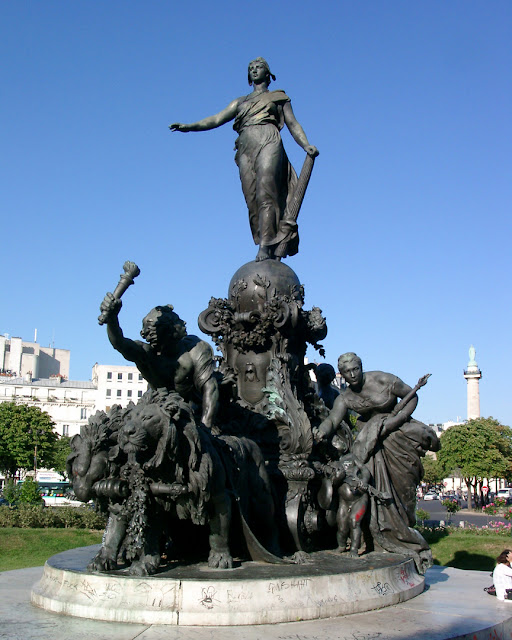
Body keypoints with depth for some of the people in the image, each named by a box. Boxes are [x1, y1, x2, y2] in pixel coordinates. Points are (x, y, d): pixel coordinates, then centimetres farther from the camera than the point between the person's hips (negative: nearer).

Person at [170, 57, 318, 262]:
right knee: (252, 200, -11)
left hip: (268, 142, -3)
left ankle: (265, 246, -32)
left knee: (265, 193, -22)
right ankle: (272, 251, -14)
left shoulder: (279, 97, 24)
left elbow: (293, 124, 14)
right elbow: (217, 119, 20)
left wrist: (306, 145, -3)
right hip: (246, 149, 3)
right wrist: (189, 126, 6)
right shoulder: (240, 102, 30)